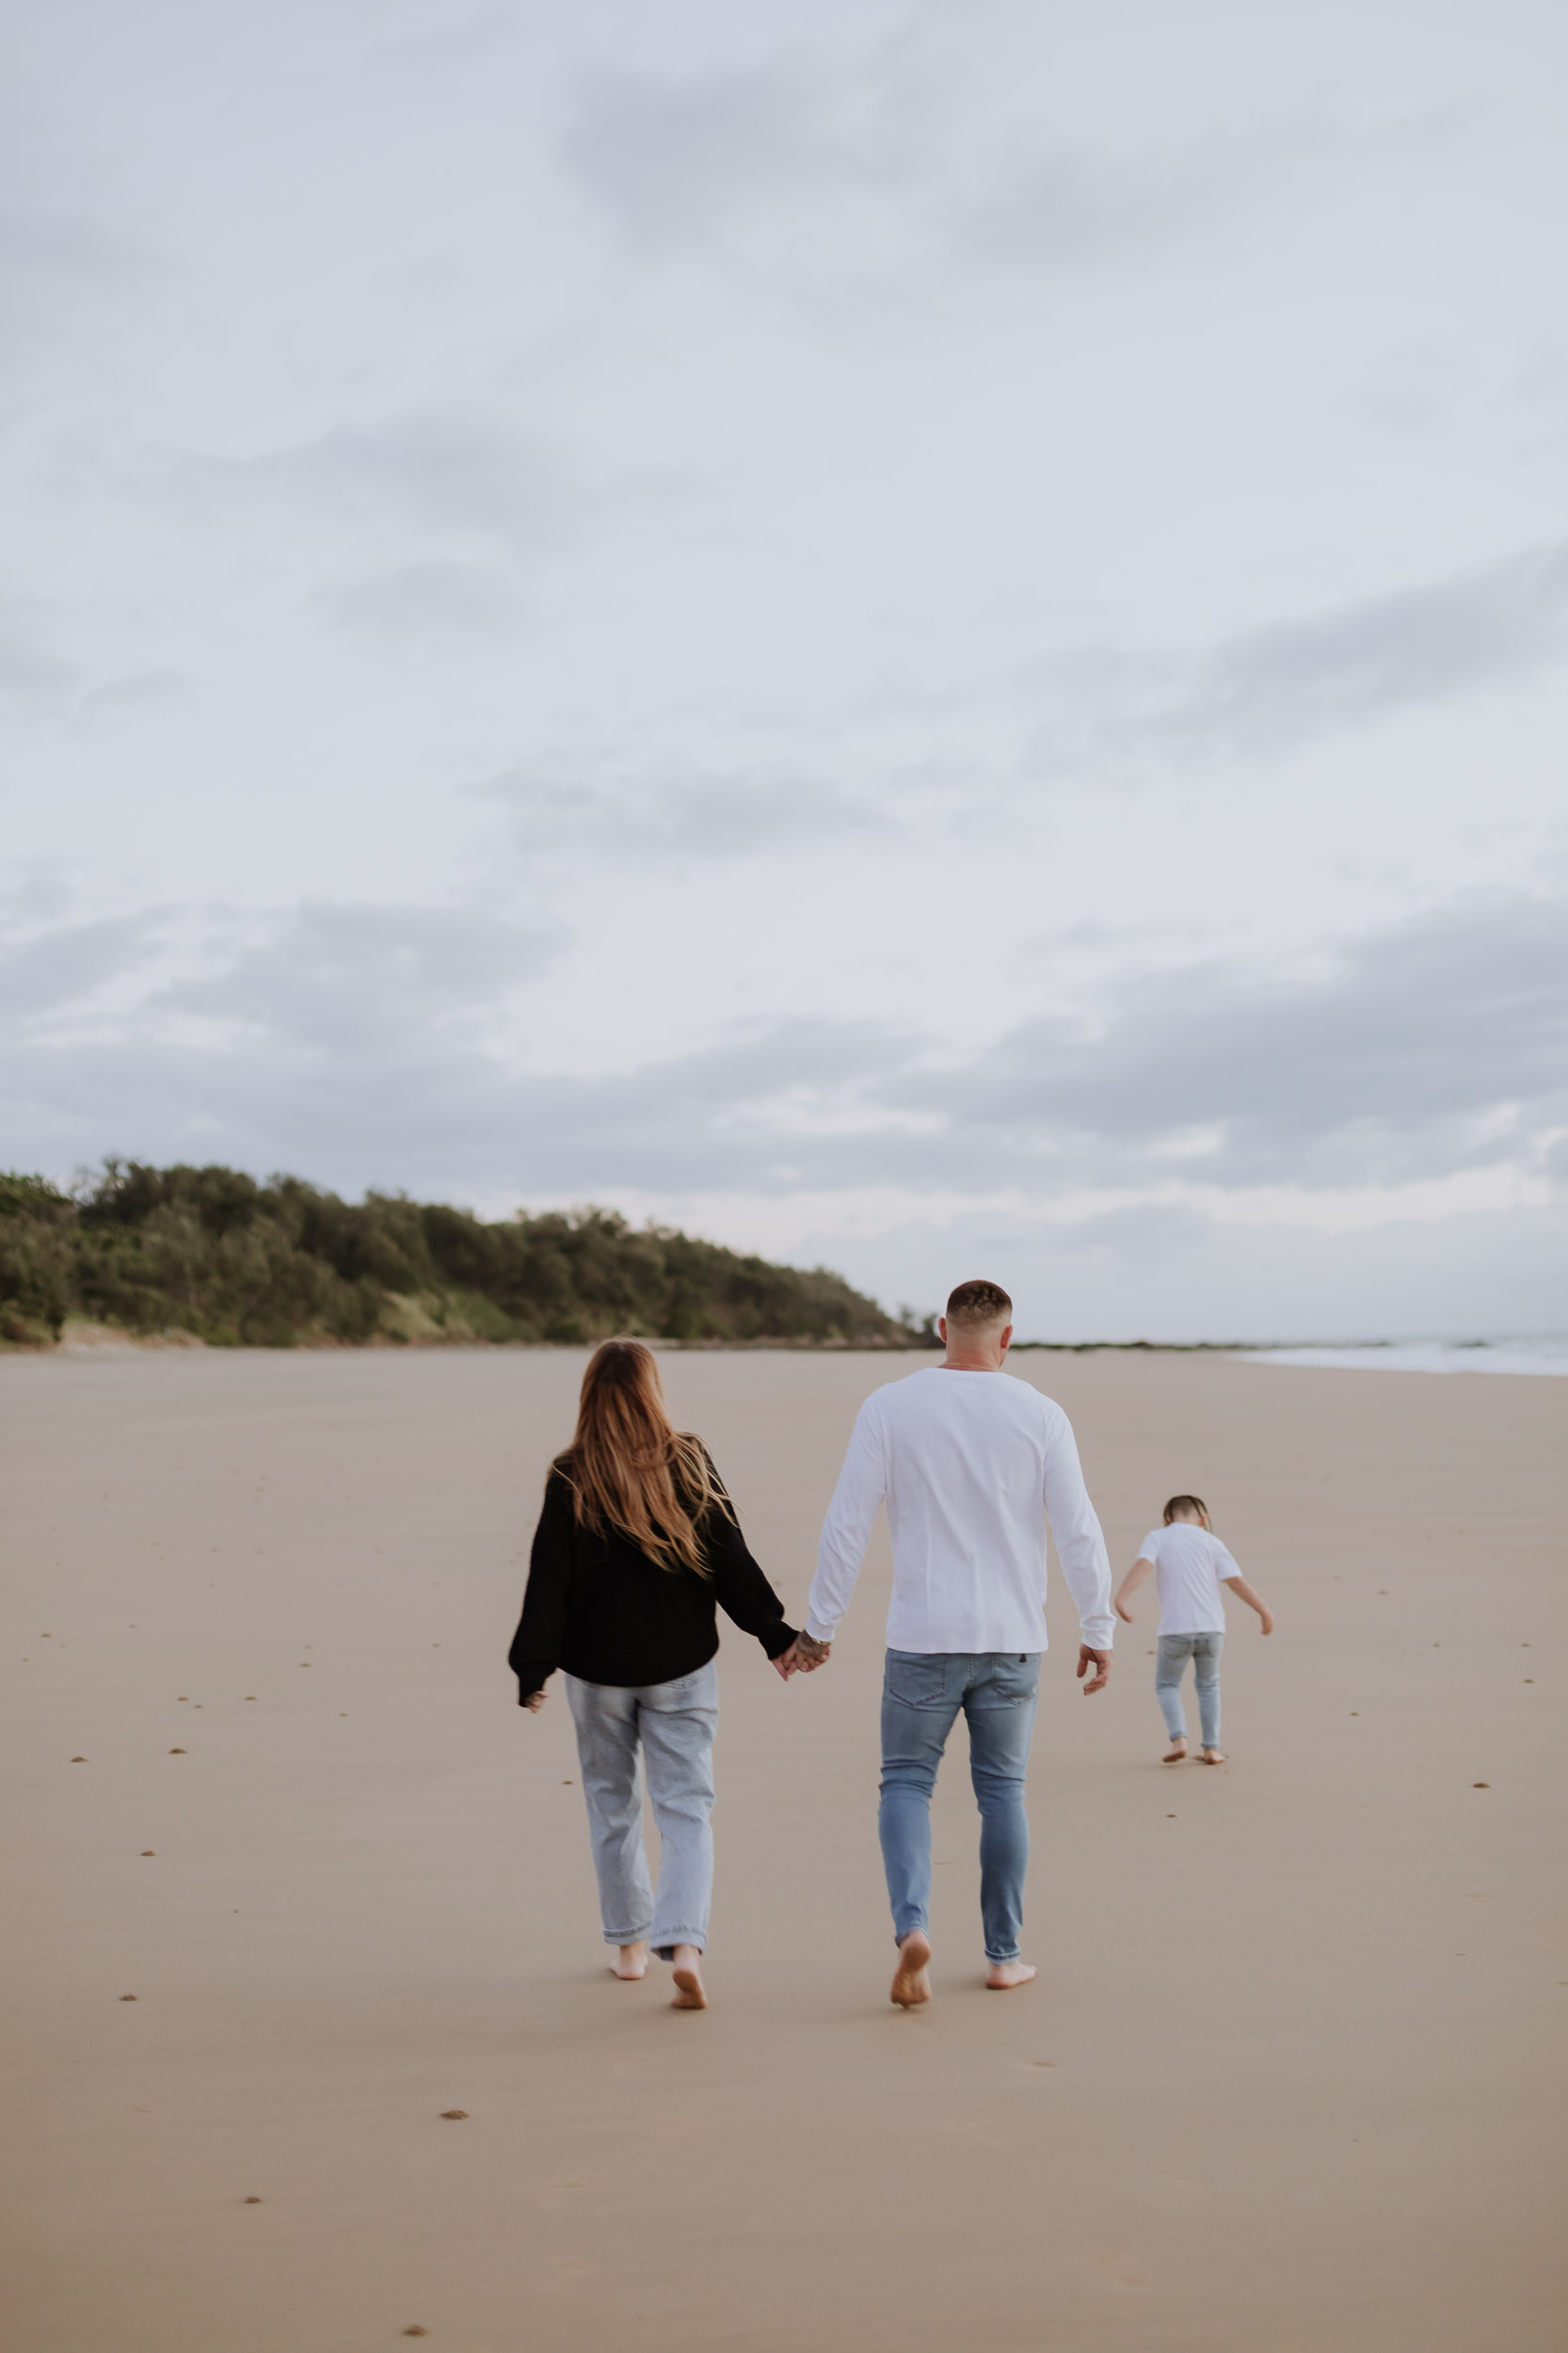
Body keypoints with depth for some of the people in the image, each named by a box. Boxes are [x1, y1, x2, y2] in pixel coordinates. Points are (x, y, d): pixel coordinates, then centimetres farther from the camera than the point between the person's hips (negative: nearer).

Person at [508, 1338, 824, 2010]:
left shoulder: (570, 1479, -8)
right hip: (681, 1665, 0)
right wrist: (777, 1636, 5)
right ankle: (684, 1941, -14)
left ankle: (628, 1943, 24)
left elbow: (550, 1581, -7)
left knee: (612, 1802, 16)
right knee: (685, 1806, 2)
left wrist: (532, 1669, 1)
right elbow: (731, 1560, -3)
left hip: (597, 1667, 0)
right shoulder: (690, 1464, -5)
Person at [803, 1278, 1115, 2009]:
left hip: (923, 1637, -1)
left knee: (906, 1782, 9)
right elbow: (1079, 1531, -3)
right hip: (1011, 1641, 1)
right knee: (1002, 1789, 14)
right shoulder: (1040, 1415, -2)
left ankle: (911, 1926, -12)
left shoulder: (890, 1407, -5)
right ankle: (1003, 1954, 21)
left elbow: (846, 1524, -6)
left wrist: (819, 1624, 2)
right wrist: (1098, 1631, 6)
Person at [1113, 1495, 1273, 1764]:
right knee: (1208, 1685, 23)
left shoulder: (1157, 1537, 4)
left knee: (1166, 1685, 19)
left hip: (1175, 1630, -2)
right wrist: (1264, 1611, 11)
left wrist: (1121, 1598, -25)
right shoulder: (1210, 1541, 8)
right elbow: (1236, 1581, 3)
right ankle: (1211, 1748, 18)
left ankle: (1179, 1739, -1)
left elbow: (1141, 1566, -15)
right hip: (1211, 1628, 2)